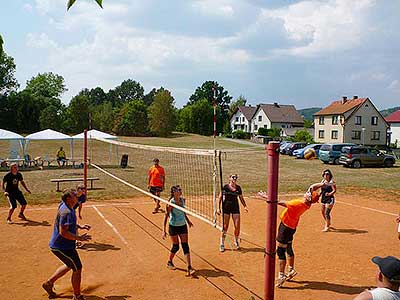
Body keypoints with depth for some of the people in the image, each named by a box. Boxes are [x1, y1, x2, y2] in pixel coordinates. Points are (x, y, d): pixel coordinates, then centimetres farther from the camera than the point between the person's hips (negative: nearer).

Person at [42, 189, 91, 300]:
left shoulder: (64, 205, 3)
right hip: (62, 247, -10)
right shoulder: (67, 212, -28)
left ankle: (49, 283, 40)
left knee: (70, 265, 27)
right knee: (77, 269, 1)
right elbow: (63, 232, -31)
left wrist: (80, 226, 10)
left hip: (59, 244, 10)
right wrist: (79, 238, -26)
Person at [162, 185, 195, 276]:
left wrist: (188, 220, 25)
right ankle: (169, 262, 32)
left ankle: (189, 268, -6)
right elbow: (166, 216, -16)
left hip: (183, 225, 5)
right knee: (176, 247, 4)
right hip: (173, 226, -5)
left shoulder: (182, 200, 0)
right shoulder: (171, 202, -18)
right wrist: (164, 230, -18)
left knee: (185, 246, -3)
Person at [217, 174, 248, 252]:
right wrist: (218, 208, -5)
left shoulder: (238, 188, 4)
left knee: (237, 227, -1)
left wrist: (245, 206, 1)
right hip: (226, 208, -3)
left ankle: (236, 241, 26)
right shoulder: (225, 187, -5)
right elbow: (220, 197, -1)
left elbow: (241, 198, 14)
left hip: (235, 208, 3)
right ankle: (222, 244, 15)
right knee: (225, 227, 0)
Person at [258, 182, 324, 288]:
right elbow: (312, 187, 5)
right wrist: (322, 184, -2)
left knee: (280, 251, -4)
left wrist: (266, 197, -20)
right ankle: (291, 270, 36)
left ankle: (281, 276, -3)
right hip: (291, 227, 9)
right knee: (288, 249, 23)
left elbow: (280, 202, -26)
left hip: (285, 227, -9)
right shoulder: (307, 204, -7)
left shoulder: (298, 204, -30)